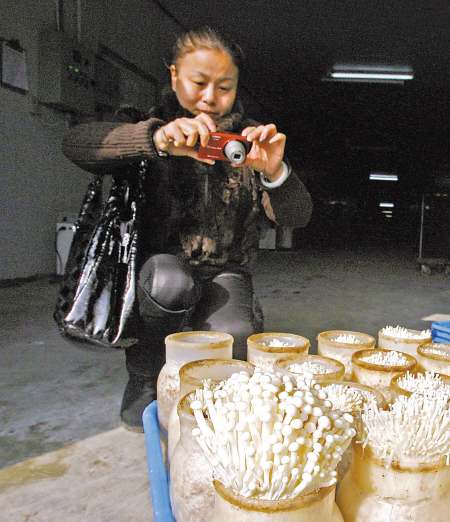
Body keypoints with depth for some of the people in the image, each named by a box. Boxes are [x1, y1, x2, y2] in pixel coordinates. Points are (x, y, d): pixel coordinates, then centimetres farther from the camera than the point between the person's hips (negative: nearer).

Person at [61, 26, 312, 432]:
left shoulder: (246, 141, 5)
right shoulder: (148, 126, 2)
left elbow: (298, 217, -6)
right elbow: (76, 144, -19)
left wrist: (274, 172, -29)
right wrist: (157, 138, -36)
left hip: (223, 271, 2)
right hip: (157, 263, -1)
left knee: (238, 339, -28)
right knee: (170, 282, -35)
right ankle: (143, 381, -4)